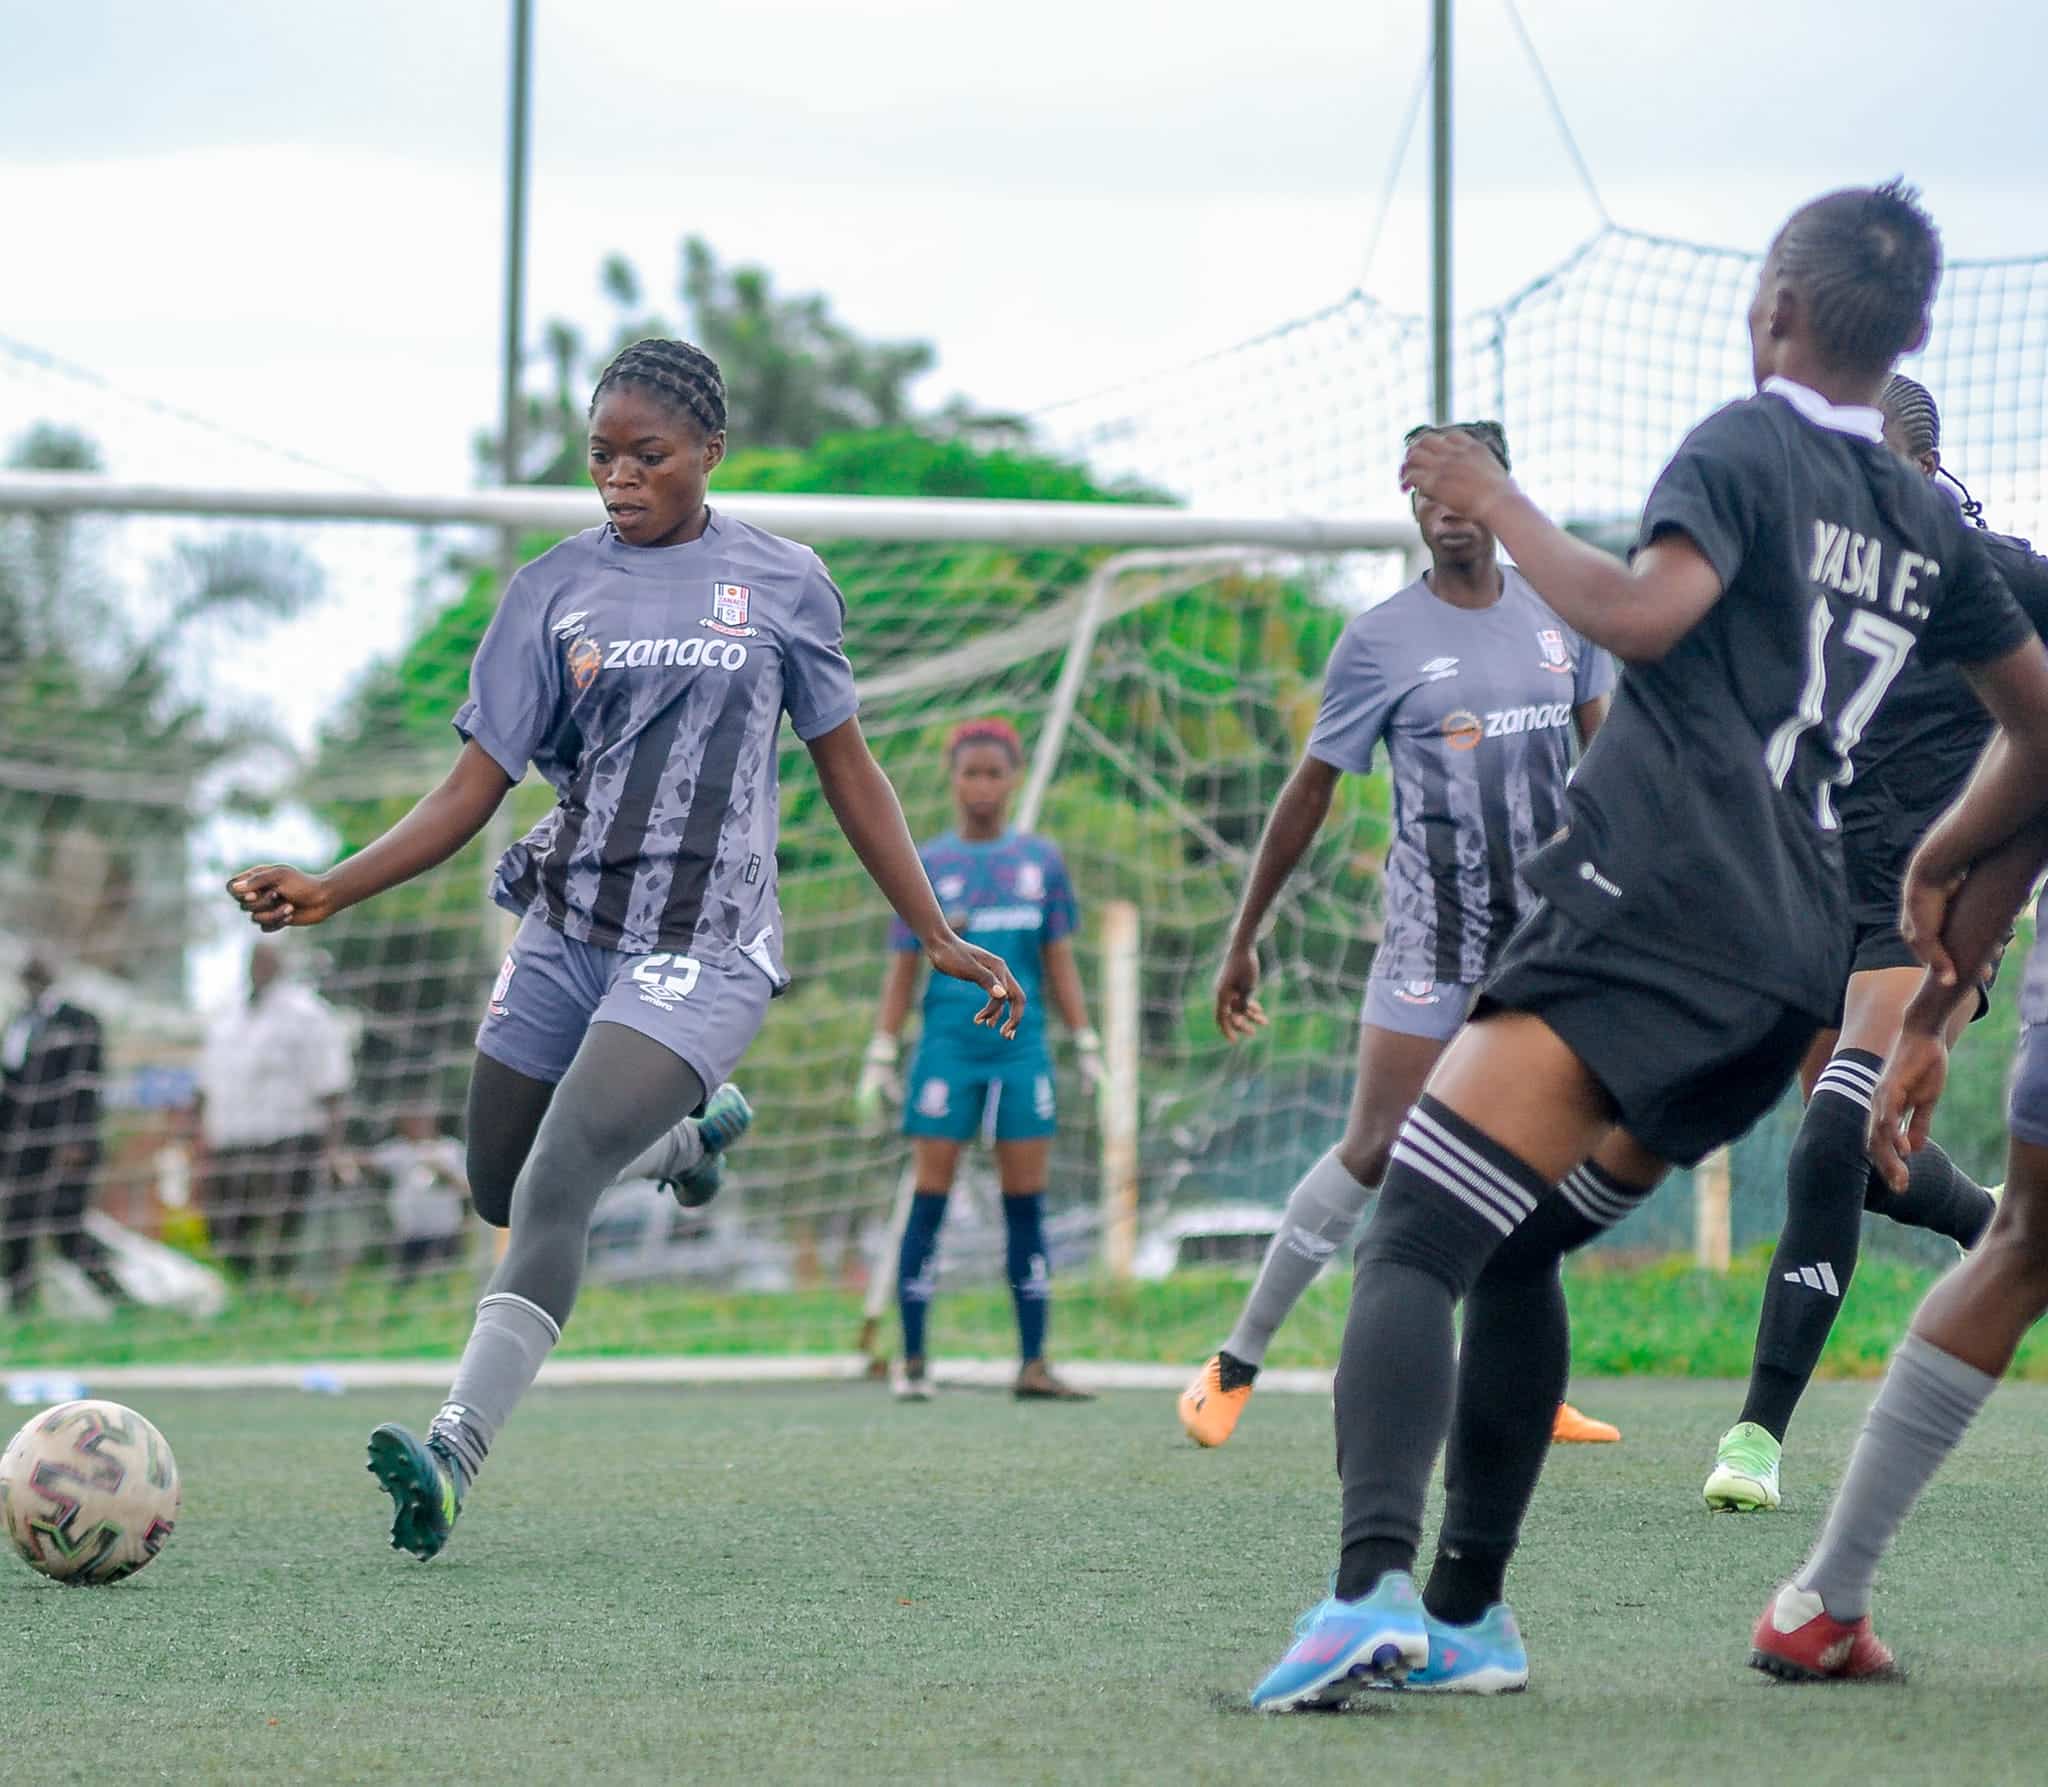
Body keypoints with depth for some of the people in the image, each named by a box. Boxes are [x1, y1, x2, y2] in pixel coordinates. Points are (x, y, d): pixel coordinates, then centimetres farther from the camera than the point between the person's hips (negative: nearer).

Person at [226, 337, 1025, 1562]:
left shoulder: (781, 582, 2)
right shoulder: (557, 589, 4)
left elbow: (848, 770, 11)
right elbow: (474, 789, 1)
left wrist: (939, 939, 10)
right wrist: (329, 892, -13)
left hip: (703, 950, -4)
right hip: (567, 932, 4)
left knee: (555, 1184, -22)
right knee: (502, 1192, 12)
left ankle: (455, 1455, -26)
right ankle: (688, 1138, 42)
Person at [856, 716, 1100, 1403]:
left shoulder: (1041, 860, 10)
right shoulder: (928, 865, 6)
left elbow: (1059, 961, 13)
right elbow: (902, 971, 7)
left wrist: (1086, 1043, 8)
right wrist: (881, 1056, 1)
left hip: (1022, 1047, 2)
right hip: (948, 1048, -2)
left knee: (1026, 1205, 1)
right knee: (929, 1201, -4)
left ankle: (1033, 1366, 3)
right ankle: (912, 1360, 2)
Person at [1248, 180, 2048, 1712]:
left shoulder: (1741, 450, 0)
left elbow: (1643, 611, -19)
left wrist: (1503, 510, -6)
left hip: (1655, 906, -8)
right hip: (1795, 966, 8)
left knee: (1413, 1241, -17)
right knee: (1515, 1249, 21)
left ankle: (1372, 1587, -37)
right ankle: (1469, 1614, 17)